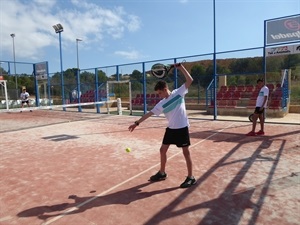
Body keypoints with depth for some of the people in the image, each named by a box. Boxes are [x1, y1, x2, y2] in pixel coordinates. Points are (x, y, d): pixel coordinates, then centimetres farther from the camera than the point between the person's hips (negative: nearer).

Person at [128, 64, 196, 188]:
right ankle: (162, 173, 31)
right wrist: (137, 123, 1)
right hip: (171, 128, 6)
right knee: (163, 150, 12)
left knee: (186, 152, 1)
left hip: (182, 128, -5)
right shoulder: (161, 104, 2)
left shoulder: (179, 92, -6)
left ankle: (191, 178, 15)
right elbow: (149, 113, 3)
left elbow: (190, 80, -11)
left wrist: (180, 67, -15)